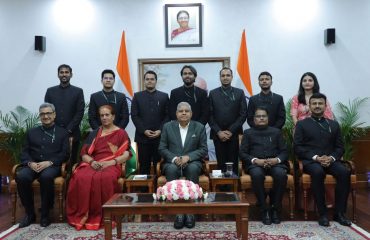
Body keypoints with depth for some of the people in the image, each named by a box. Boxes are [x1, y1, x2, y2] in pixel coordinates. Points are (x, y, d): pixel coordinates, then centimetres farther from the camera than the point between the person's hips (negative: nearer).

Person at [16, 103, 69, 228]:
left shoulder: (62, 132, 13)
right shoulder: (32, 132, 22)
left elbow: (65, 153, 2)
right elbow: (24, 152, 13)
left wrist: (49, 162, -15)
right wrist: (30, 163, -9)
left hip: (52, 165, -3)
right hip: (33, 165, 3)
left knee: (46, 176, -37)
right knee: (21, 176, -30)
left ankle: (45, 214, -18)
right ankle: (30, 213, -12)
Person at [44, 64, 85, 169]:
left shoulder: (78, 91, 5)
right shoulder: (50, 91, 12)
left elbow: (80, 112, -2)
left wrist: (68, 130, -10)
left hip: (72, 134, -1)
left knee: (71, 163, 1)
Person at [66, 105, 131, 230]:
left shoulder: (121, 133, 12)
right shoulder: (94, 134, 21)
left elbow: (126, 155, 1)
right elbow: (84, 153, 12)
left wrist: (110, 162, -14)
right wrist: (92, 161, -10)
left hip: (112, 165, -3)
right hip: (93, 164, 3)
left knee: (105, 178, -39)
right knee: (80, 177, -32)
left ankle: (102, 217, -26)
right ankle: (82, 216, -21)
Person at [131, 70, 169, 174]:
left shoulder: (164, 96, 10)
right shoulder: (137, 96, 9)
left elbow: (167, 115, 5)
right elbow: (134, 116, 3)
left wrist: (160, 130, -8)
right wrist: (144, 130, -8)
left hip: (159, 136, 0)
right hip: (142, 136, 0)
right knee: (144, 165, 3)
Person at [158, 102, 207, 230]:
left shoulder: (199, 127, 5)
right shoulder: (168, 126, 7)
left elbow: (203, 149, 1)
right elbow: (162, 148, 3)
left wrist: (188, 157, -16)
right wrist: (174, 158, -15)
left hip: (192, 162, 0)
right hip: (173, 162, 1)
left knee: (193, 169, -35)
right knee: (171, 169, -34)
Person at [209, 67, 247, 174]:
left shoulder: (239, 93, 7)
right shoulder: (213, 93, 9)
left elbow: (243, 114, 1)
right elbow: (210, 115, 4)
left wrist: (231, 131, -7)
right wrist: (218, 132, -6)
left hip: (234, 134, 0)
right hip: (218, 134, 1)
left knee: (234, 163, 0)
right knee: (221, 163, 1)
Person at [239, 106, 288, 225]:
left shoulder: (276, 131, 22)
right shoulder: (248, 133, 18)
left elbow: (284, 151, 13)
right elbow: (242, 153, 8)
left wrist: (277, 159, -10)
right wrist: (255, 160, -11)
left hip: (274, 162, 1)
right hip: (255, 164, -1)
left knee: (281, 174, -33)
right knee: (257, 175, -36)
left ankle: (275, 208, -16)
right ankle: (264, 209, -22)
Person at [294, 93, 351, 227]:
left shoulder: (334, 124, 20)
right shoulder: (302, 124, 11)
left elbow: (340, 147, 13)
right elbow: (298, 147, 0)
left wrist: (331, 158, -9)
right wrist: (315, 157, -14)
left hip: (330, 160, 3)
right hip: (310, 160, -3)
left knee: (344, 172, -28)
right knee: (318, 172, -36)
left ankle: (339, 212, -18)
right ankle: (323, 213, -25)